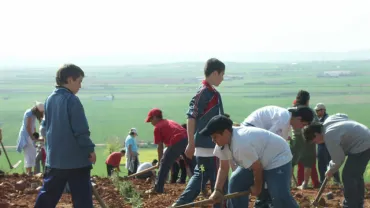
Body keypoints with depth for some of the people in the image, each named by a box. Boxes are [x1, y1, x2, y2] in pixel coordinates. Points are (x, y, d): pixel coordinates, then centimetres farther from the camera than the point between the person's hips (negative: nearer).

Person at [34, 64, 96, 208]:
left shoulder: (50, 99, 10)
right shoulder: (72, 100, -14)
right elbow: (81, 130, -17)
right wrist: (90, 149, -6)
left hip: (54, 157, 8)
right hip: (76, 159, -7)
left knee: (47, 196, 14)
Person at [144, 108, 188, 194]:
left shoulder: (157, 127, 12)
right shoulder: (170, 122, 33)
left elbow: (160, 146, 11)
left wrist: (160, 161, 21)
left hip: (177, 142, -7)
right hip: (187, 139, 7)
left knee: (164, 164, 6)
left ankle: (158, 188, 6)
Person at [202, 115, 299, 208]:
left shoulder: (242, 144, -38)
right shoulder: (222, 142, -10)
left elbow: (257, 168, -26)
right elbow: (223, 168, 0)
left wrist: (257, 187, -8)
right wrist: (217, 190, -9)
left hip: (278, 158, -10)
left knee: (280, 196, -22)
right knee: (236, 183, 7)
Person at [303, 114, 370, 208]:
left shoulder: (329, 137, -25)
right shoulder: (328, 120, 2)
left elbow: (338, 160, -16)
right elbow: (344, 116, 20)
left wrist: (331, 171, 1)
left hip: (361, 146, -11)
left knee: (348, 177, -8)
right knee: (356, 176, 19)